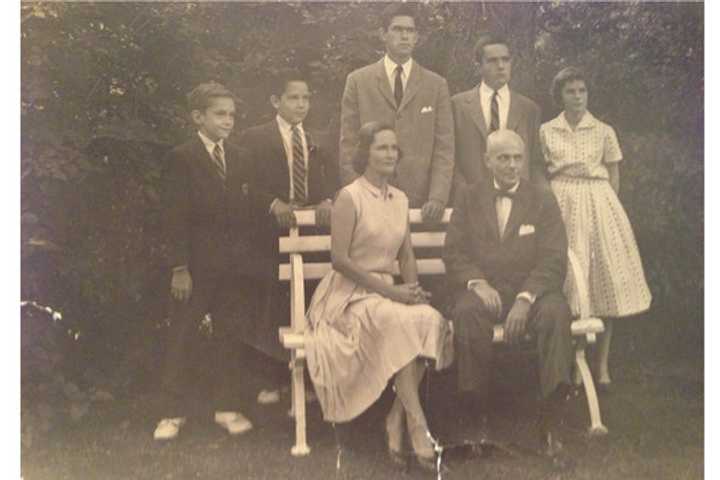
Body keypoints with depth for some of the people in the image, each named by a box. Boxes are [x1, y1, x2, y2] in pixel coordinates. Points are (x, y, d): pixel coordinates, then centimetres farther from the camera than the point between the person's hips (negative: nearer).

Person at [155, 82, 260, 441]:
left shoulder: (237, 158, 11)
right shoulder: (182, 158, -6)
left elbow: (245, 211, 11)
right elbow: (174, 218, -9)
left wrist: (246, 259, 3)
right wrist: (179, 267, -14)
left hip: (234, 265, 5)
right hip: (196, 265, -5)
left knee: (228, 336, 11)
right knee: (180, 337, 3)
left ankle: (226, 407, 21)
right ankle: (173, 412, 12)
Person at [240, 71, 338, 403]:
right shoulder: (254, 139, 3)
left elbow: (332, 181, 8)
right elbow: (248, 186, -5)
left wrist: (328, 201, -12)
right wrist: (274, 204, -19)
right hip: (273, 234, -3)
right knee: (273, 309, 1)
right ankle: (275, 380, 13)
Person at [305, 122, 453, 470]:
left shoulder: (400, 199, 14)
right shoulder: (349, 197, -7)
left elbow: (407, 257, 16)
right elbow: (339, 259, -14)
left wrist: (412, 290, -4)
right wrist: (389, 290, -17)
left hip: (388, 293, 6)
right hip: (350, 294, -6)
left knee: (432, 321, -24)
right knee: (400, 321, -34)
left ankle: (397, 419, -16)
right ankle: (417, 423, -27)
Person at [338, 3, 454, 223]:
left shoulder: (436, 85, 9)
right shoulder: (358, 81, 6)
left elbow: (444, 148, 4)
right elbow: (348, 146, 3)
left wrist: (437, 198, -9)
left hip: (421, 204, 1)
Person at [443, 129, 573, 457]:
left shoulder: (543, 200, 9)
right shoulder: (468, 199, 12)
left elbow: (553, 261, -2)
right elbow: (453, 253, 5)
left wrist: (525, 298, -18)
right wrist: (477, 283, -16)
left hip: (531, 289, 0)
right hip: (484, 288, 0)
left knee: (556, 313, -32)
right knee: (467, 312, -34)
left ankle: (550, 425, -25)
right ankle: (476, 420, -24)